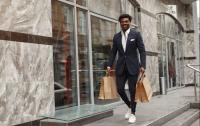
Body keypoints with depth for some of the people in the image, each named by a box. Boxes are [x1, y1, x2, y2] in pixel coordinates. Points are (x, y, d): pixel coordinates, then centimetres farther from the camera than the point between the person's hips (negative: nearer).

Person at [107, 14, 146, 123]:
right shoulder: (116, 36, 8)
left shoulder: (136, 34, -2)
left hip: (133, 66, -3)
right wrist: (109, 65, 0)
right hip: (120, 66, 3)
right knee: (120, 89, 0)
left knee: (132, 90, -1)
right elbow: (113, 52, 10)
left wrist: (142, 65, -14)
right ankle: (129, 106, 26)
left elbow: (142, 51, -5)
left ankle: (133, 113, 14)